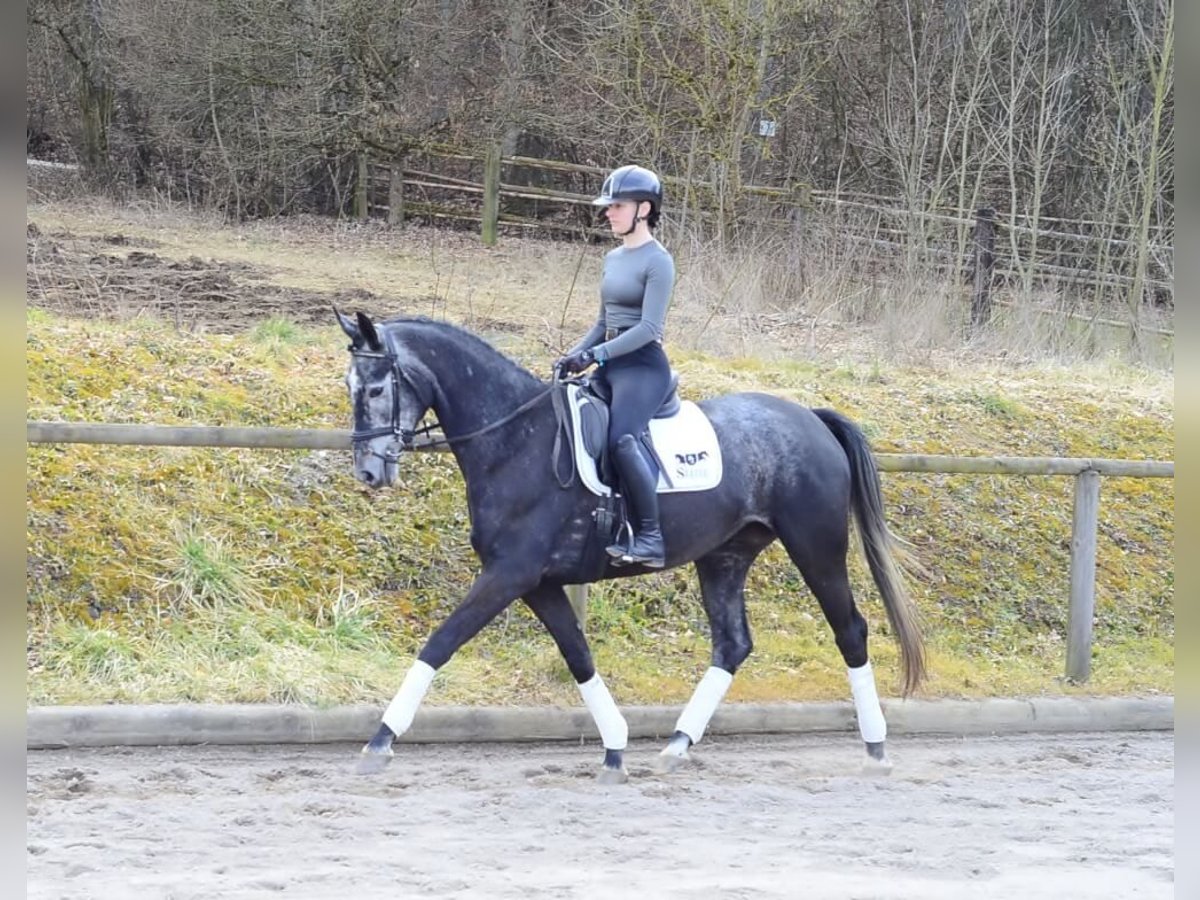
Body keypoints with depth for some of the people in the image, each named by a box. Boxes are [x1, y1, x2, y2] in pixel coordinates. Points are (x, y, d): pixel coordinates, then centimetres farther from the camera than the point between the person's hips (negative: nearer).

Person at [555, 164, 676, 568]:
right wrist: (573, 355, 9)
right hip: (610, 364, 10)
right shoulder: (613, 258, 16)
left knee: (621, 439, -32)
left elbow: (649, 328, -18)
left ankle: (650, 537, -28)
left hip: (643, 366, -10)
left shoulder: (657, 262, -10)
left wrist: (596, 354, -22)